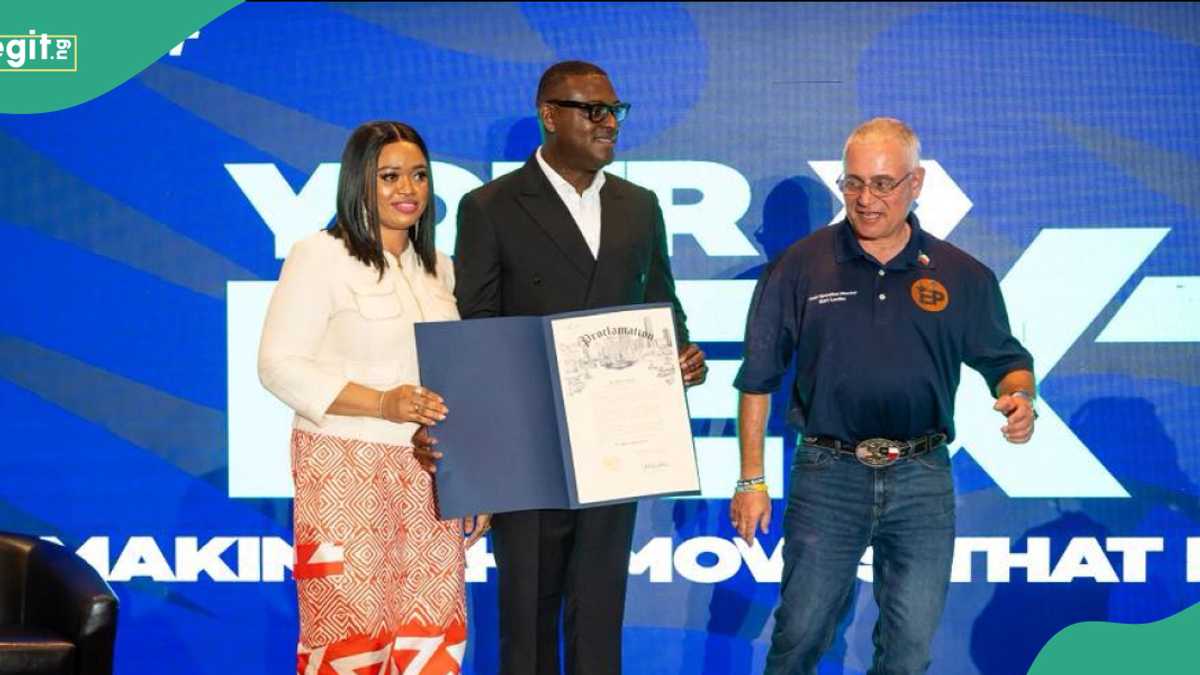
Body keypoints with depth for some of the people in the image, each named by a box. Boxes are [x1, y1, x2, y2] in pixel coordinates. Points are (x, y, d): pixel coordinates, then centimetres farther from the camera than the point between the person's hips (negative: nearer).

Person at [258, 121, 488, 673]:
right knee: (351, 631, -4)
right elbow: (280, 366, -11)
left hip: (430, 471, 6)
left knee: (434, 630, 3)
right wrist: (382, 404, -21)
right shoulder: (320, 256, -5)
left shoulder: (437, 266, 14)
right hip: (347, 469, -6)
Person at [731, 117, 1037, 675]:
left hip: (922, 481, 1)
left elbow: (1005, 359, 12)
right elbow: (758, 379, 2)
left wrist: (1018, 396, -12)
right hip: (828, 475, -1)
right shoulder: (799, 267, 0)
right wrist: (751, 481, -1)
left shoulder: (962, 276, 4)